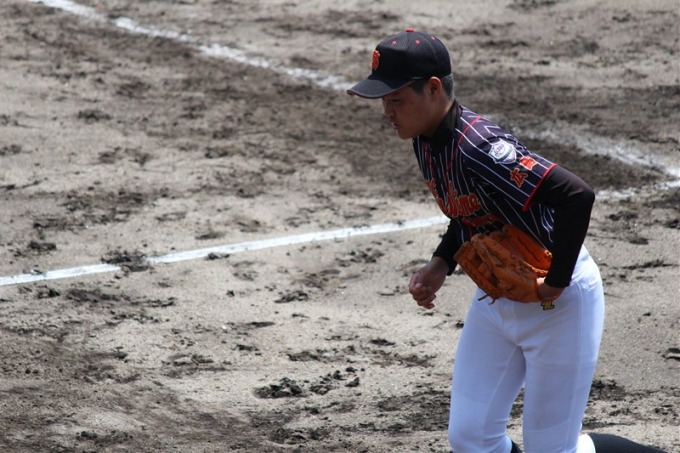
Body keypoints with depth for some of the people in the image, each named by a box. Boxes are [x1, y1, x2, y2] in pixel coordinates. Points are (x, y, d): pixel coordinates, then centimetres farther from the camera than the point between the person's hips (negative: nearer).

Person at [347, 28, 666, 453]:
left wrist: (556, 282, -29)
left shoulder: (478, 148, -31)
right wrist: (441, 265, 2)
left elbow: (577, 195, -38)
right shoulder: (426, 139, -1)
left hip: (559, 302, -9)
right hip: (495, 298, 9)